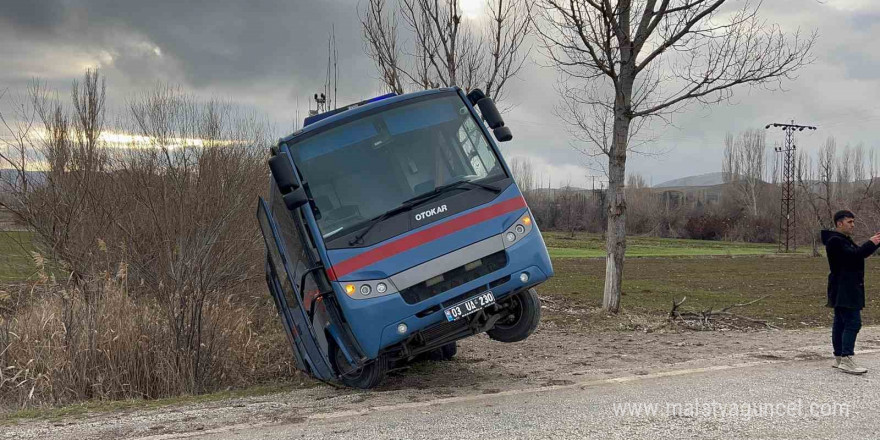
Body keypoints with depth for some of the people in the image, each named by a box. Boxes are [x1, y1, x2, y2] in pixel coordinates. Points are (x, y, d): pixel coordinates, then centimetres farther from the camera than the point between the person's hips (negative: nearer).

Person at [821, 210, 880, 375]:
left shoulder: (844, 240, 21)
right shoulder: (835, 241, -14)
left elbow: (858, 253, 17)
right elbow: (853, 255, -24)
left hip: (846, 290, 11)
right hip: (844, 290, -11)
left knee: (840, 323, 11)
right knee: (853, 322, -15)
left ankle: (839, 358, 16)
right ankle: (846, 360, -19)